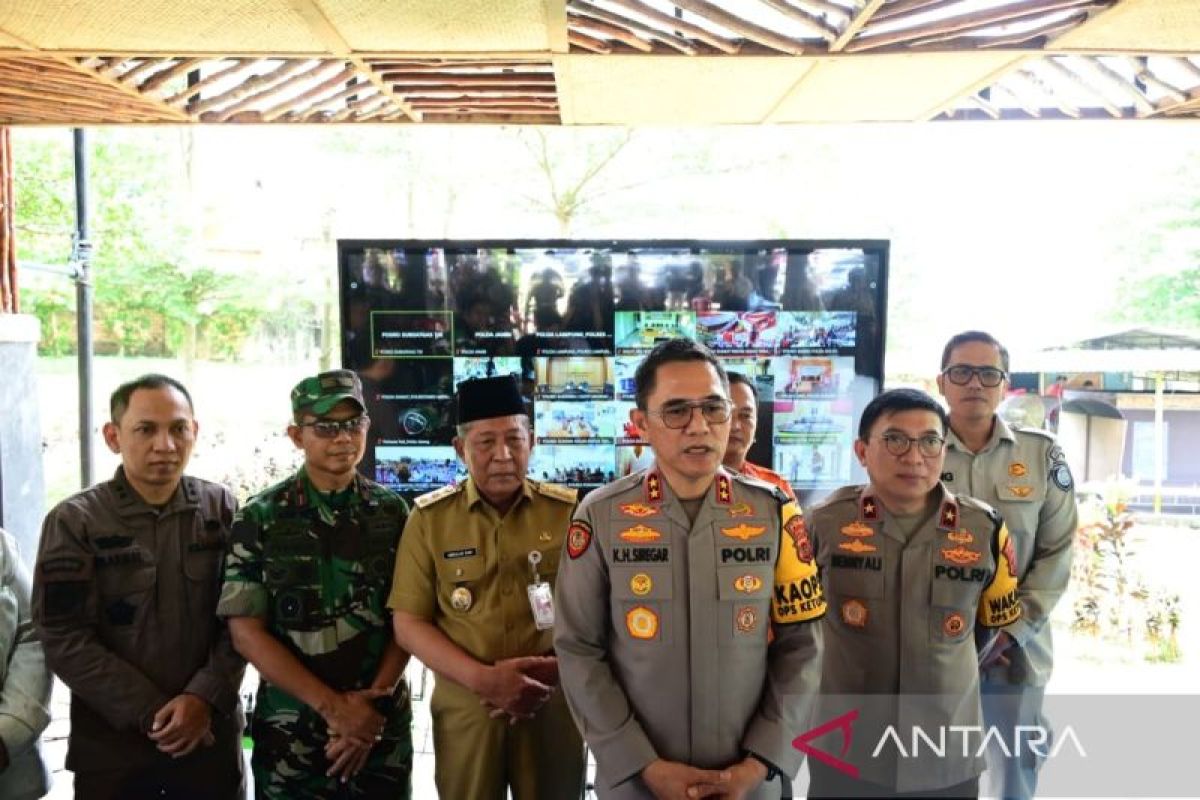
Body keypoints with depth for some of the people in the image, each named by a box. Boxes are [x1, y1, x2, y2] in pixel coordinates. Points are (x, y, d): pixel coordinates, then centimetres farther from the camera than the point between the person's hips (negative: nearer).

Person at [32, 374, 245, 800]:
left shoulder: (222, 508, 1)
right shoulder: (74, 522, -6)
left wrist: (205, 697, -13)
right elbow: (65, 639, -10)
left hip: (211, 735, 2)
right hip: (110, 744, -2)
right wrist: (152, 714, -13)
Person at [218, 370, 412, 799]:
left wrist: (375, 703, -12)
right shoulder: (261, 518, -5)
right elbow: (246, 632, -8)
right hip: (291, 730, -1)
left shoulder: (393, 513, 0)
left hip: (383, 725, 2)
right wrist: (333, 706, -13)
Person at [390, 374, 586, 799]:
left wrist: (552, 671, -13)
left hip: (553, 704, 1)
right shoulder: (429, 518, -3)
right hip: (464, 707, 0)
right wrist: (483, 679, -15)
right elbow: (408, 623, -4)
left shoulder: (568, 511, -2)